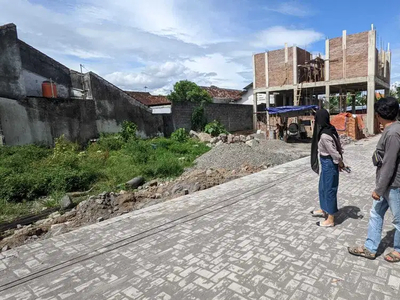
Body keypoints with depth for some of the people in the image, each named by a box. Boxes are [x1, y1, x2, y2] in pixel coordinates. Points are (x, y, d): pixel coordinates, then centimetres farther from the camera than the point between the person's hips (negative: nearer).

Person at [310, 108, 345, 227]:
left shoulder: (324, 135, -27)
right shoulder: (330, 129, 1)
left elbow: (334, 152, -22)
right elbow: (338, 146, 6)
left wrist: (340, 164, -6)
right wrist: (340, 163, 10)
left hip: (329, 164, -9)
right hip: (326, 163, 9)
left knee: (329, 189, 4)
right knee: (323, 187, 23)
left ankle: (330, 220, 19)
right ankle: (323, 210, 43)